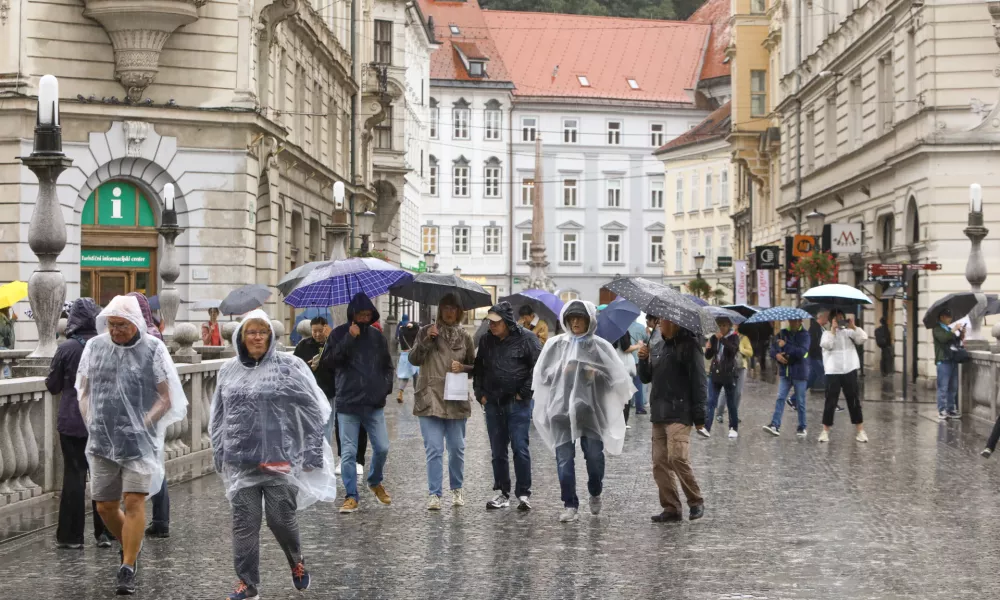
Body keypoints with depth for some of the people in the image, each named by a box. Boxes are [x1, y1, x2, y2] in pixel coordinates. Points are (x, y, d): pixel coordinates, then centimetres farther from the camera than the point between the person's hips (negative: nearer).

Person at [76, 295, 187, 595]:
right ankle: (131, 549, 34)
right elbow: (83, 390, 16)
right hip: (102, 441, 4)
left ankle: (127, 570, -5)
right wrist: (90, 422, 3)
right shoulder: (94, 347, 7)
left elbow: (166, 398, -1)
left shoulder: (153, 350, -3)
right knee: (105, 507, 9)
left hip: (140, 441, -4)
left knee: (134, 502, -11)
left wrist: (144, 423, -12)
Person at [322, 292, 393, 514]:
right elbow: (328, 361, -12)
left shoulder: (377, 336, 11)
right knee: (348, 452, -2)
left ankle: (375, 482, 30)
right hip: (348, 404, -3)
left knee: (382, 448, 3)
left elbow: (387, 365, 21)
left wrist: (386, 385, 3)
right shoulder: (340, 334, 0)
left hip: (375, 404, 3)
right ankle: (351, 496, 7)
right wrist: (349, 339, -17)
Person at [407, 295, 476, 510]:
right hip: (430, 400, -2)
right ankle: (434, 494, -2)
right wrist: (426, 341, -15)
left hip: (456, 401, 2)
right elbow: (413, 359, -2)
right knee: (434, 449, -6)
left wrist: (463, 368, -5)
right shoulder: (426, 332, 5)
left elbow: (474, 367, 16)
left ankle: (457, 489, 25)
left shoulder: (465, 337, 9)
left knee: (457, 448, 9)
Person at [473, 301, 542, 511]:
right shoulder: (486, 340, 8)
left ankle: (524, 494, 1)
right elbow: (478, 368, 19)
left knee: (520, 448, -7)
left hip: (518, 404, -5)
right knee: (497, 451, 9)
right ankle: (502, 493, 17)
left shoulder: (526, 339, -8)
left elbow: (539, 367, -8)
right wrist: (480, 394, 10)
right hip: (493, 404, 5)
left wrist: (524, 393, -8)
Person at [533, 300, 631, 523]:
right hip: (562, 407, 1)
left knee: (594, 455, 0)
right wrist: (560, 371, -7)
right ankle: (570, 505, 6)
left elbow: (617, 375, 4)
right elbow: (542, 374, 10)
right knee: (564, 458, -2)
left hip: (591, 408, -1)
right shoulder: (556, 344, 7)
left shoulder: (600, 346, 4)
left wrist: (597, 375, -12)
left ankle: (595, 494, 29)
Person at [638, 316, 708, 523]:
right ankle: (671, 508, 9)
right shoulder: (656, 348, 17)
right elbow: (646, 378, 22)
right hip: (658, 414, 7)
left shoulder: (689, 345, -5)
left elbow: (699, 382, -8)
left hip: (679, 414, -7)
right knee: (660, 463, 3)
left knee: (677, 457, -18)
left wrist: (699, 418, -12)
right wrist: (643, 360, 1)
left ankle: (696, 501, -3)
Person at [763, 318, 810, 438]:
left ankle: (802, 428, 14)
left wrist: (785, 346, -17)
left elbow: (802, 352, -19)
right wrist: (777, 355, -15)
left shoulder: (804, 335, -7)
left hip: (799, 373, -3)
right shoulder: (782, 333, 6)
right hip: (785, 372, 3)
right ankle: (775, 425, -10)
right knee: (780, 398, -6)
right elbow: (772, 348, 6)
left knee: (800, 402, 4)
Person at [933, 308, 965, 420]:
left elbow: (956, 341, 19)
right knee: (943, 387, -7)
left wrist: (961, 335, 3)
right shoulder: (937, 329, -3)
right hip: (943, 361, -8)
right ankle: (941, 411, -4)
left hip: (953, 360, 8)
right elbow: (943, 338, -22)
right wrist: (953, 331, -18)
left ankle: (951, 409, 15)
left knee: (953, 388, 9)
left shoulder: (949, 329, 22)